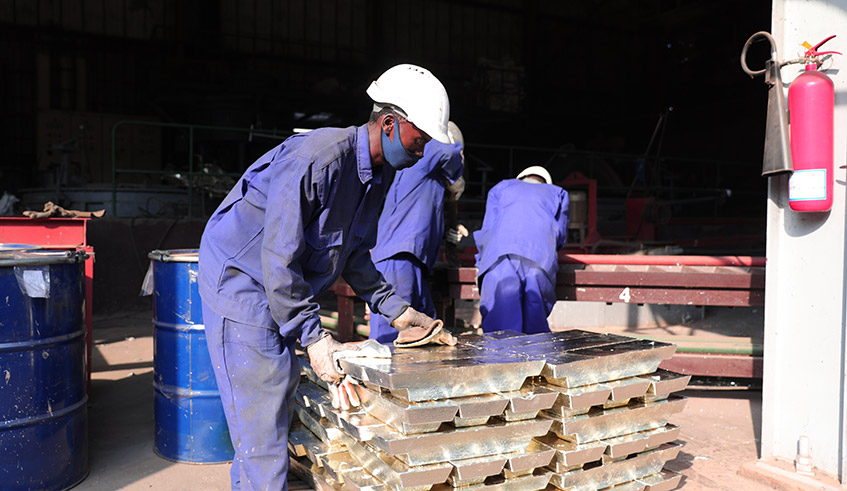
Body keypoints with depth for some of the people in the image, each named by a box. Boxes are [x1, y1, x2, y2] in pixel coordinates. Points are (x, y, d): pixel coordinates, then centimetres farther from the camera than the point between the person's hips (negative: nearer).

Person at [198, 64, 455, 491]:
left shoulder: (380, 174, 0)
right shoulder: (319, 157, -29)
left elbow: (353, 255, 8)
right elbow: (279, 257, -28)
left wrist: (397, 310, 0)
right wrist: (314, 338, -26)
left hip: (285, 284, 9)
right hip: (239, 275, -9)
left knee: (281, 399, 16)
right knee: (261, 411, -7)